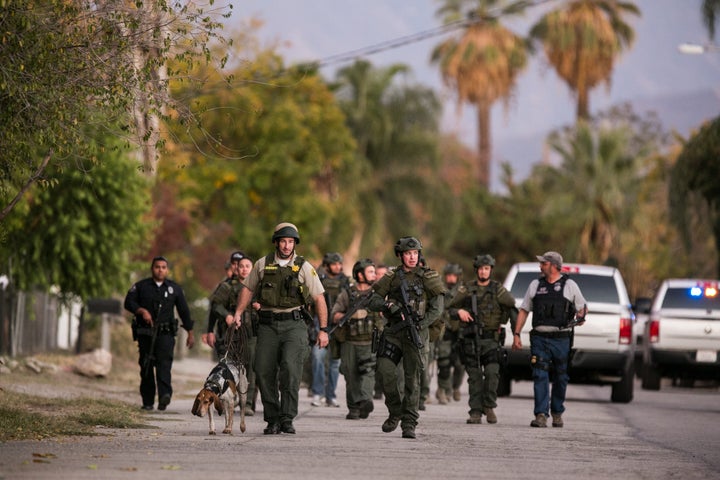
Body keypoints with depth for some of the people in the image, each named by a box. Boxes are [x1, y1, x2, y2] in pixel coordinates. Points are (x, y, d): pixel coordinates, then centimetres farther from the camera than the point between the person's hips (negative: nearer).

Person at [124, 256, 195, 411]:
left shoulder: (174, 288, 13)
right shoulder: (141, 286, 10)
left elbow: (184, 311, 16)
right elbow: (129, 302, 1)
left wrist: (190, 333, 14)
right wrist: (141, 311, -17)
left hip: (165, 334, -1)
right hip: (145, 333, 1)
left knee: (164, 363, -20)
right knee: (146, 367, 3)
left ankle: (165, 395, -35)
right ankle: (147, 402, 11)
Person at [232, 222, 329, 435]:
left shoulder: (304, 267, 2)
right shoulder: (262, 265, 7)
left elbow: (319, 298, 4)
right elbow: (248, 289, 19)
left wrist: (323, 329, -1)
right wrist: (238, 313, 7)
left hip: (294, 324, -3)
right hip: (268, 325, 3)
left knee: (290, 367, -20)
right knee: (264, 371, -3)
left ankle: (287, 418, -16)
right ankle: (272, 419, 8)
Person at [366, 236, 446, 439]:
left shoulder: (428, 278, 5)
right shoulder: (392, 278, 11)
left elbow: (436, 309, 0)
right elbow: (373, 303, 6)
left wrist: (418, 325, -13)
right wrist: (388, 305, -15)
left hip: (416, 333, -2)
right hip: (393, 331, 2)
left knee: (412, 379, -6)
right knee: (385, 371, -13)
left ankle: (409, 424, -3)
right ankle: (395, 412, 8)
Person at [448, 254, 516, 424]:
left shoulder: (498, 289, 6)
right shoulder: (466, 289, 9)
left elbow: (511, 306, 10)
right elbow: (450, 308, 10)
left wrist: (500, 322, 8)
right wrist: (459, 312, -9)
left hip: (491, 339, -1)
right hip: (470, 339, 1)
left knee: (492, 372, -15)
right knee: (474, 377, 0)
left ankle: (489, 407, -1)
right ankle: (475, 412, 3)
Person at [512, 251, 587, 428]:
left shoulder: (569, 285, 6)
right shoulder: (535, 285, 12)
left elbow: (582, 307, 13)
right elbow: (524, 310, 14)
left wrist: (580, 317, -10)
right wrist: (516, 334, 7)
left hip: (561, 339, -1)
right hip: (539, 339, 1)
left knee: (560, 378, 8)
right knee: (540, 377, -10)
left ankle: (557, 413, 23)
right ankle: (541, 415, -14)